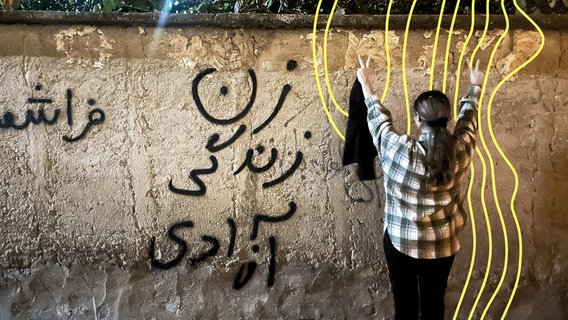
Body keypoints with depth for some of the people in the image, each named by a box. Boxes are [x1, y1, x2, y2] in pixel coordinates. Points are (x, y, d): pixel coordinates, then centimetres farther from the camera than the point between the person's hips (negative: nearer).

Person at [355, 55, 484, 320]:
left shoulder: (401, 151, -24)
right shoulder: (461, 149, -14)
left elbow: (379, 119, -6)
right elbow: (468, 117, 7)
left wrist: (364, 82, 10)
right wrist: (475, 87, 27)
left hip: (401, 242, -3)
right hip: (443, 244, 3)